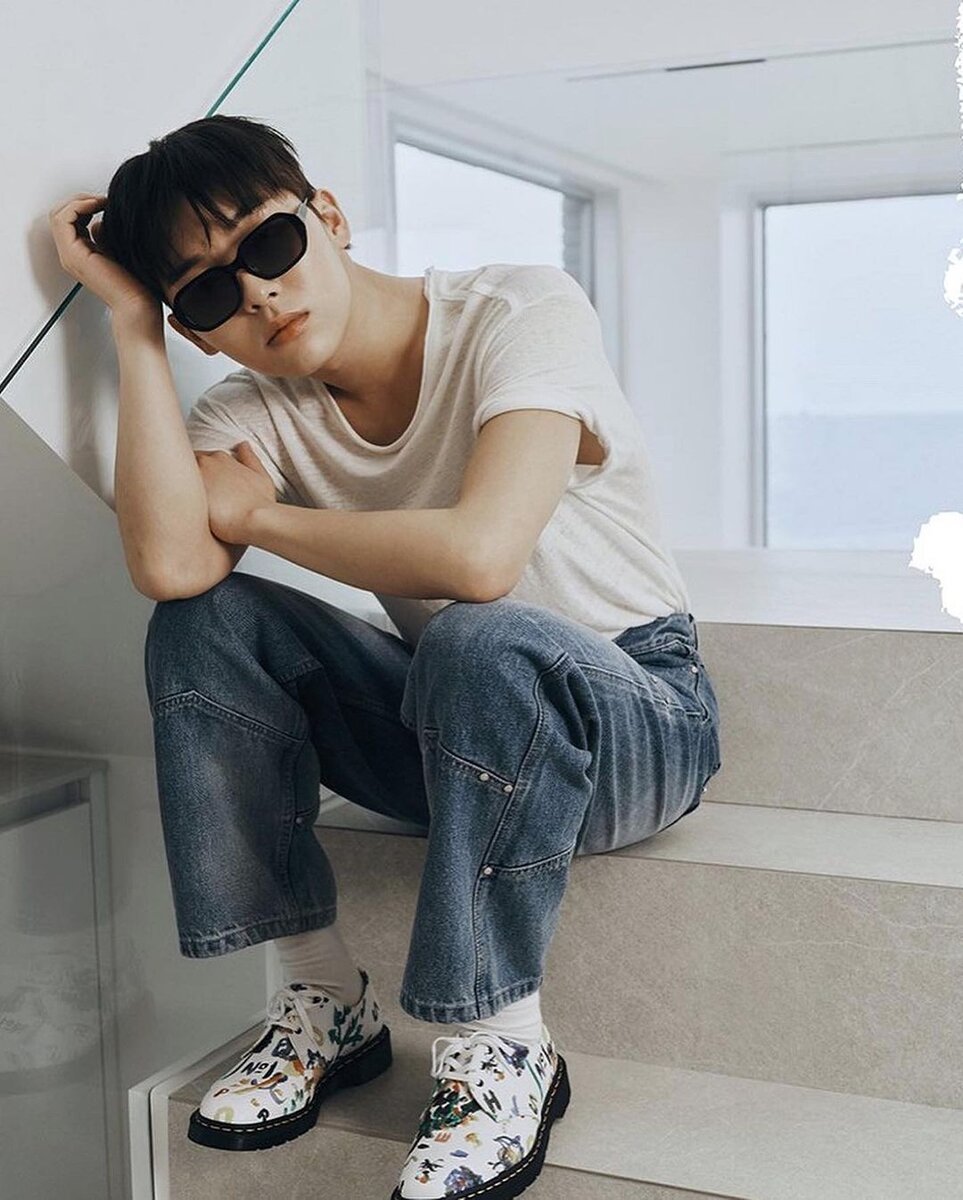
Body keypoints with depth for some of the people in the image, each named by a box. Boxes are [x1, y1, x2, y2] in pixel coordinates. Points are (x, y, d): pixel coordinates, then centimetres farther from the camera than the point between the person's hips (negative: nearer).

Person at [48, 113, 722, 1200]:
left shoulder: (522, 312, -17)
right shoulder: (256, 406, -2)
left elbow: (477, 554, -34)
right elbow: (169, 567, -24)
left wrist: (257, 515, -18)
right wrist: (132, 323, -17)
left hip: (641, 722, -5)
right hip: (458, 730, 5)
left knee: (480, 642, -37)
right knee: (202, 621, -15)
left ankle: (504, 1046, -18)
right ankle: (325, 1000, -6)